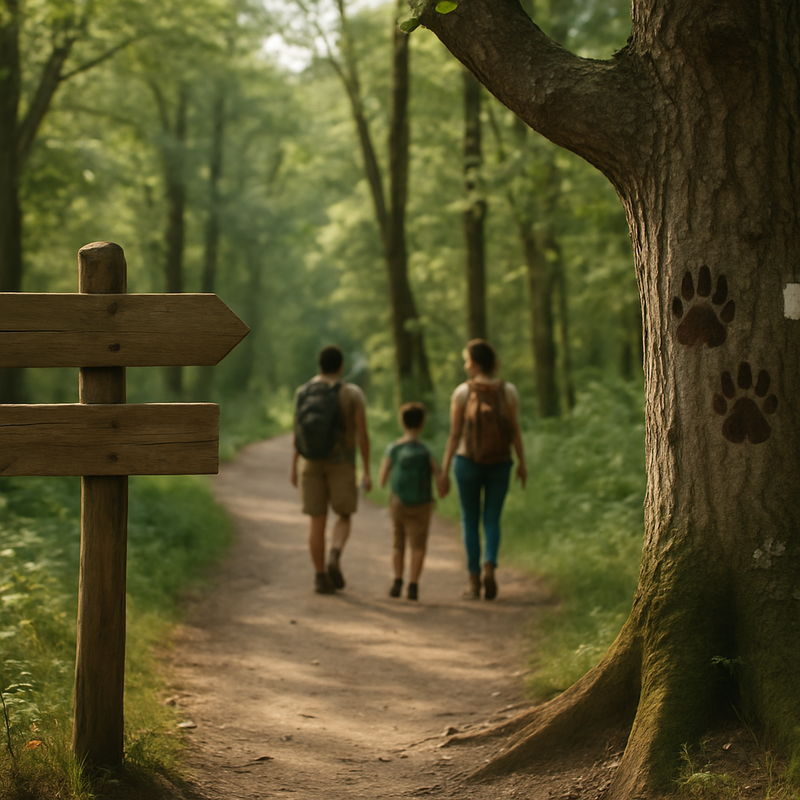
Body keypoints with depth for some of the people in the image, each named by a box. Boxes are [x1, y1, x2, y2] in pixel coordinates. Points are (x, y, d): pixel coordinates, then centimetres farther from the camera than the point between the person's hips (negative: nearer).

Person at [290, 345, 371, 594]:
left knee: (317, 521, 7)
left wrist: (294, 468, 11)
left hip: (311, 463, 3)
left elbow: (297, 433, 3)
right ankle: (334, 558, -16)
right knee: (344, 517, 11)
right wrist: (367, 472, -5)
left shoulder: (303, 392, 1)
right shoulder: (352, 393, -8)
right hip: (341, 464, -2)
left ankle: (321, 577, 4)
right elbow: (362, 434, -10)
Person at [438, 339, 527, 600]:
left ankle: (474, 580, 10)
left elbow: (454, 435, -9)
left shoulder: (462, 392, -10)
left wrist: (444, 472, -5)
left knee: (470, 521, 12)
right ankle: (489, 566, -14)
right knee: (492, 520, 11)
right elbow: (515, 431, -5)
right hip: (500, 464, 1)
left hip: (468, 463, -1)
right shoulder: (508, 390, -6)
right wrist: (522, 463, 7)